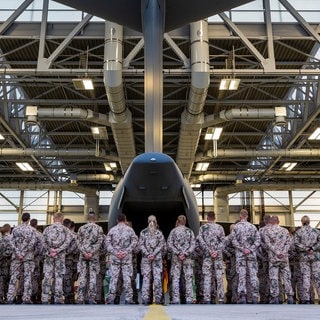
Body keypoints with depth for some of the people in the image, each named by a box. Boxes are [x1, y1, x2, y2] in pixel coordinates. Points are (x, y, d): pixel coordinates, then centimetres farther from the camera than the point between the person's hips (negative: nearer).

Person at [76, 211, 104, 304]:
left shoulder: (81, 228, 5)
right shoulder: (99, 228, 0)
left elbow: (78, 242, 0)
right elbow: (99, 242, -7)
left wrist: (84, 252, -5)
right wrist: (92, 252, -9)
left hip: (83, 255, 2)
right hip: (94, 256, -1)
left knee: (82, 276, 4)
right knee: (93, 277, 2)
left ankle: (80, 299, 3)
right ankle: (91, 298, 1)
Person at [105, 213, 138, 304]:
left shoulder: (112, 230, 5)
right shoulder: (130, 229, 3)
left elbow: (107, 243, -1)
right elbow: (134, 242, -4)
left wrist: (114, 252, -5)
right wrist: (126, 251, -7)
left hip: (114, 258, 1)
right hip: (127, 257, -1)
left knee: (113, 278, 4)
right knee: (127, 278, 2)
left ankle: (110, 298, 5)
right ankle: (128, 299, 4)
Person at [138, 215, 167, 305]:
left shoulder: (159, 233, 8)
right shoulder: (143, 233, 8)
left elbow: (161, 245, 3)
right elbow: (141, 245, 4)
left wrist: (154, 254, -9)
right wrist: (147, 254, -9)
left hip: (157, 258, 0)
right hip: (146, 258, 0)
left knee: (157, 278, -6)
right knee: (146, 278, -3)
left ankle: (158, 299, -2)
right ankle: (146, 298, 1)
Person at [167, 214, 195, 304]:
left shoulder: (173, 231, 1)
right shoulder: (190, 231, 5)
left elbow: (169, 245, -6)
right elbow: (193, 245, -3)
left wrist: (177, 253, -8)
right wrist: (185, 254, -8)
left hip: (175, 258, -1)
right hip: (187, 258, 1)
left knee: (175, 278, 1)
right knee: (188, 278, 5)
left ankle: (176, 299, -1)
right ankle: (189, 299, 4)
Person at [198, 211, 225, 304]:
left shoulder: (202, 227, 3)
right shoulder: (220, 227, 7)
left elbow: (201, 241, -6)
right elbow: (223, 241, -1)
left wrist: (209, 251, -8)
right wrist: (217, 251, -8)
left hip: (207, 255, -1)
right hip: (218, 255, 1)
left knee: (207, 277, 0)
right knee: (219, 277, 4)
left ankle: (207, 299, -2)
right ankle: (221, 299, 3)